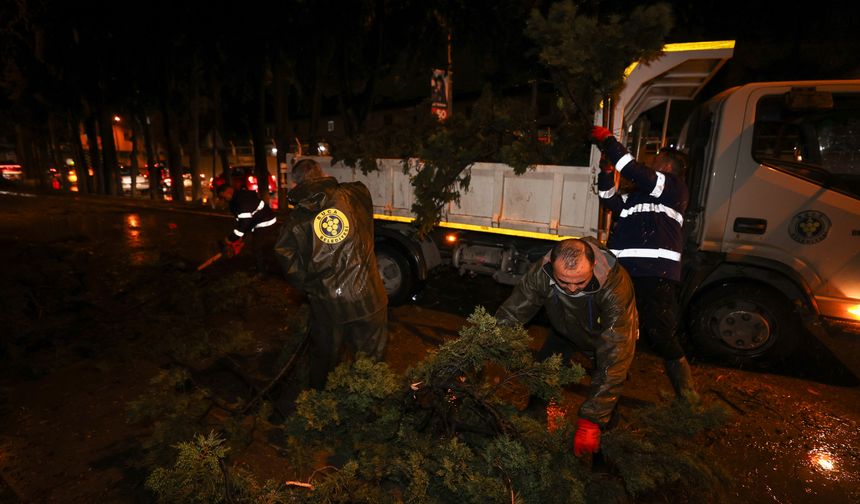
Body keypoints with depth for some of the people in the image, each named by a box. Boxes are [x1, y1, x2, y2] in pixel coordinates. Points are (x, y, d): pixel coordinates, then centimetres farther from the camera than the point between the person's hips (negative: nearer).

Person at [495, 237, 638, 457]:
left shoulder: (616, 287, -43)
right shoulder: (540, 273, -34)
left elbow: (614, 359, -42)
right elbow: (508, 317, -26)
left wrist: (590, 421, -42)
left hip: (604, 338, -2)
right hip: (565, 333, 3)